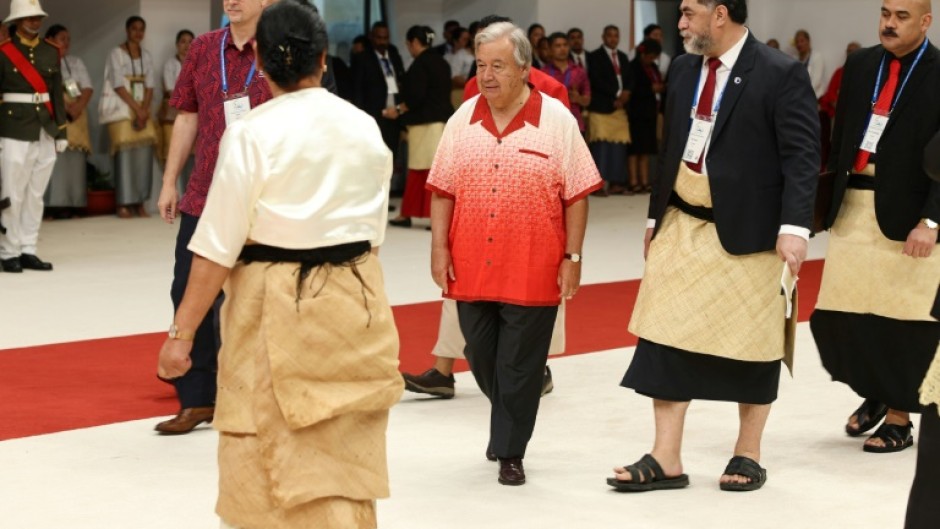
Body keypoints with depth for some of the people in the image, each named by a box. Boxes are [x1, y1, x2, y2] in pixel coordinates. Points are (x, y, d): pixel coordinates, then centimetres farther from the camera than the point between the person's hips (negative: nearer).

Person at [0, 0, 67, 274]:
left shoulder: (50, 52, 11)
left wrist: (61, 130, 11)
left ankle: (28, 251, 14)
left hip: (45, 130, 5)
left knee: (35, 195, 8)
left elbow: (57, 93, 14)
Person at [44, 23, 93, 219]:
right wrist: (64, 107, -16)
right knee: (55, 159, -13)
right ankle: (52, 205, -16)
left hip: (76, 118, 5)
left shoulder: (76, 62, 20)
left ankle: (72, 206, -1)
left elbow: (88, 88, 10)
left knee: (75, 161, -1)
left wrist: (78, 107, -8)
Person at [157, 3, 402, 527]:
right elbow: (374, 231, 10)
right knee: (349, 454, 15)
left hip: (277, 311, -5)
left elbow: (218, 247, -12)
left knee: (258, 455, 5)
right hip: (357, 305, 5)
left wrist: (182, 334, -7)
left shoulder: (253, 134, -11)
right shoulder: (365, 128, 3)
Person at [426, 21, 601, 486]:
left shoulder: (556, 121, -4)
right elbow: (443, 190, 8)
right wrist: (439, 248, 2)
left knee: (519, 367, 2)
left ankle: (510, 452, 14)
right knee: (482, 360, 14)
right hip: (471, 269, 4)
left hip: (533, 271, -4)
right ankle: (509, 423, 38)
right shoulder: (462, 121, 5)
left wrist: (572, 258, -6)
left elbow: (576, 196, -3)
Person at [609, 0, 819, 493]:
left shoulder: (781, 75, -11)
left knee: (750, 342, 6)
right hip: (682, 225, 6)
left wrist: (794, 227, -22)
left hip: (747, 230, -5)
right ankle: (665, 460, 5)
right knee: (666, 334, 0)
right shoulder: (682, 70, 8)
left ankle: (747, 454, 21)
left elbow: (801, 156, -14)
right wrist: (657, 216, 16)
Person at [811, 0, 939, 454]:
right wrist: (833, 198, 9)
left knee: (903, 322, 2)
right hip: (853, 206, 5)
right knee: (836, 314, 5)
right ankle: (872, 392, 29)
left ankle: (899, 418, 17)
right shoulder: (860, 65, 9)